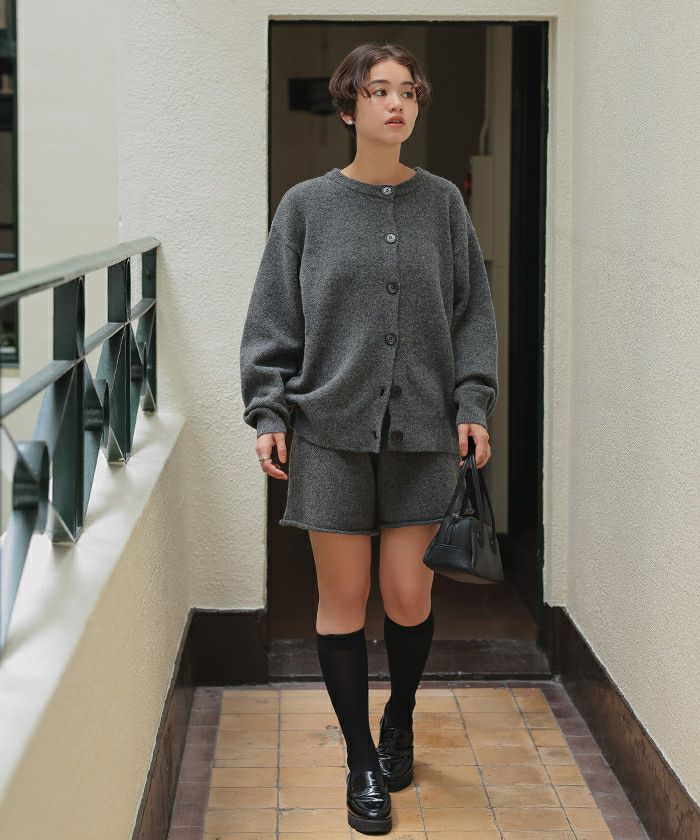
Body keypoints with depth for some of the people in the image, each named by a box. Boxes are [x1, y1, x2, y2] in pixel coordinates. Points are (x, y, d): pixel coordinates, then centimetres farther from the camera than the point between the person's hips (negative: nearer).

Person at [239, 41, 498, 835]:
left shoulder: (442, 202, 6)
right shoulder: (306, 206, 2)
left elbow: (472, 311, 8)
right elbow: (273, 320, 3)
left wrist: (472, 403, -1)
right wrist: (268, 412, -6)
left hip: (421, 431, 1)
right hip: (332, 430, -1)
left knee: (408, 596, 2)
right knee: (343, 598, 3)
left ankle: (399, 722, 31)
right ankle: (363, 763, 17)